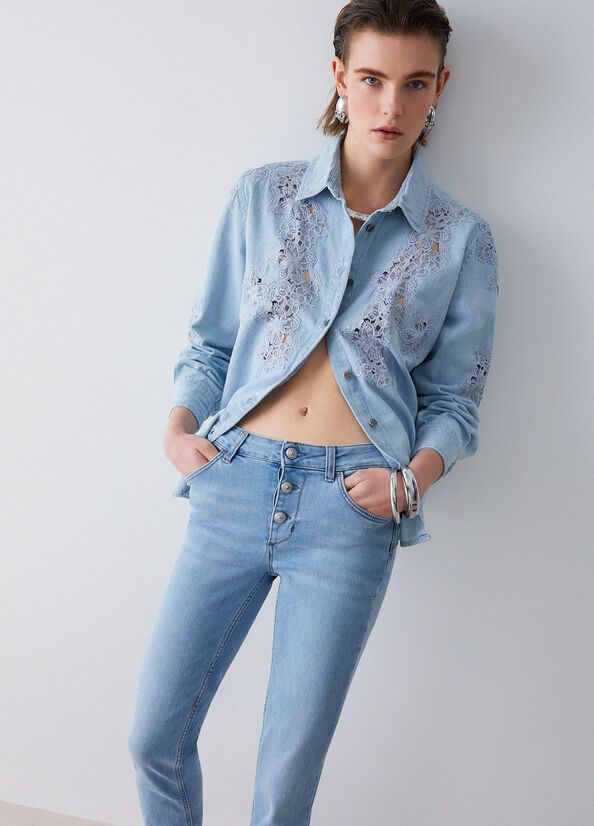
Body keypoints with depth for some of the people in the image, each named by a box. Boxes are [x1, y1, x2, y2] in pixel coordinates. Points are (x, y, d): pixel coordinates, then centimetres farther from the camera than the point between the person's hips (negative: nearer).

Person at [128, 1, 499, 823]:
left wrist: (414, 478, -12)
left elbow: (453, 402, 7)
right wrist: (179, 427, -2)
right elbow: (211, 340, 14)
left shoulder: (461, 239, 5)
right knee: (155, 737, 8)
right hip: (234, 484, 2)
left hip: (350, 508, -1)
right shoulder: (262, 195, 8)